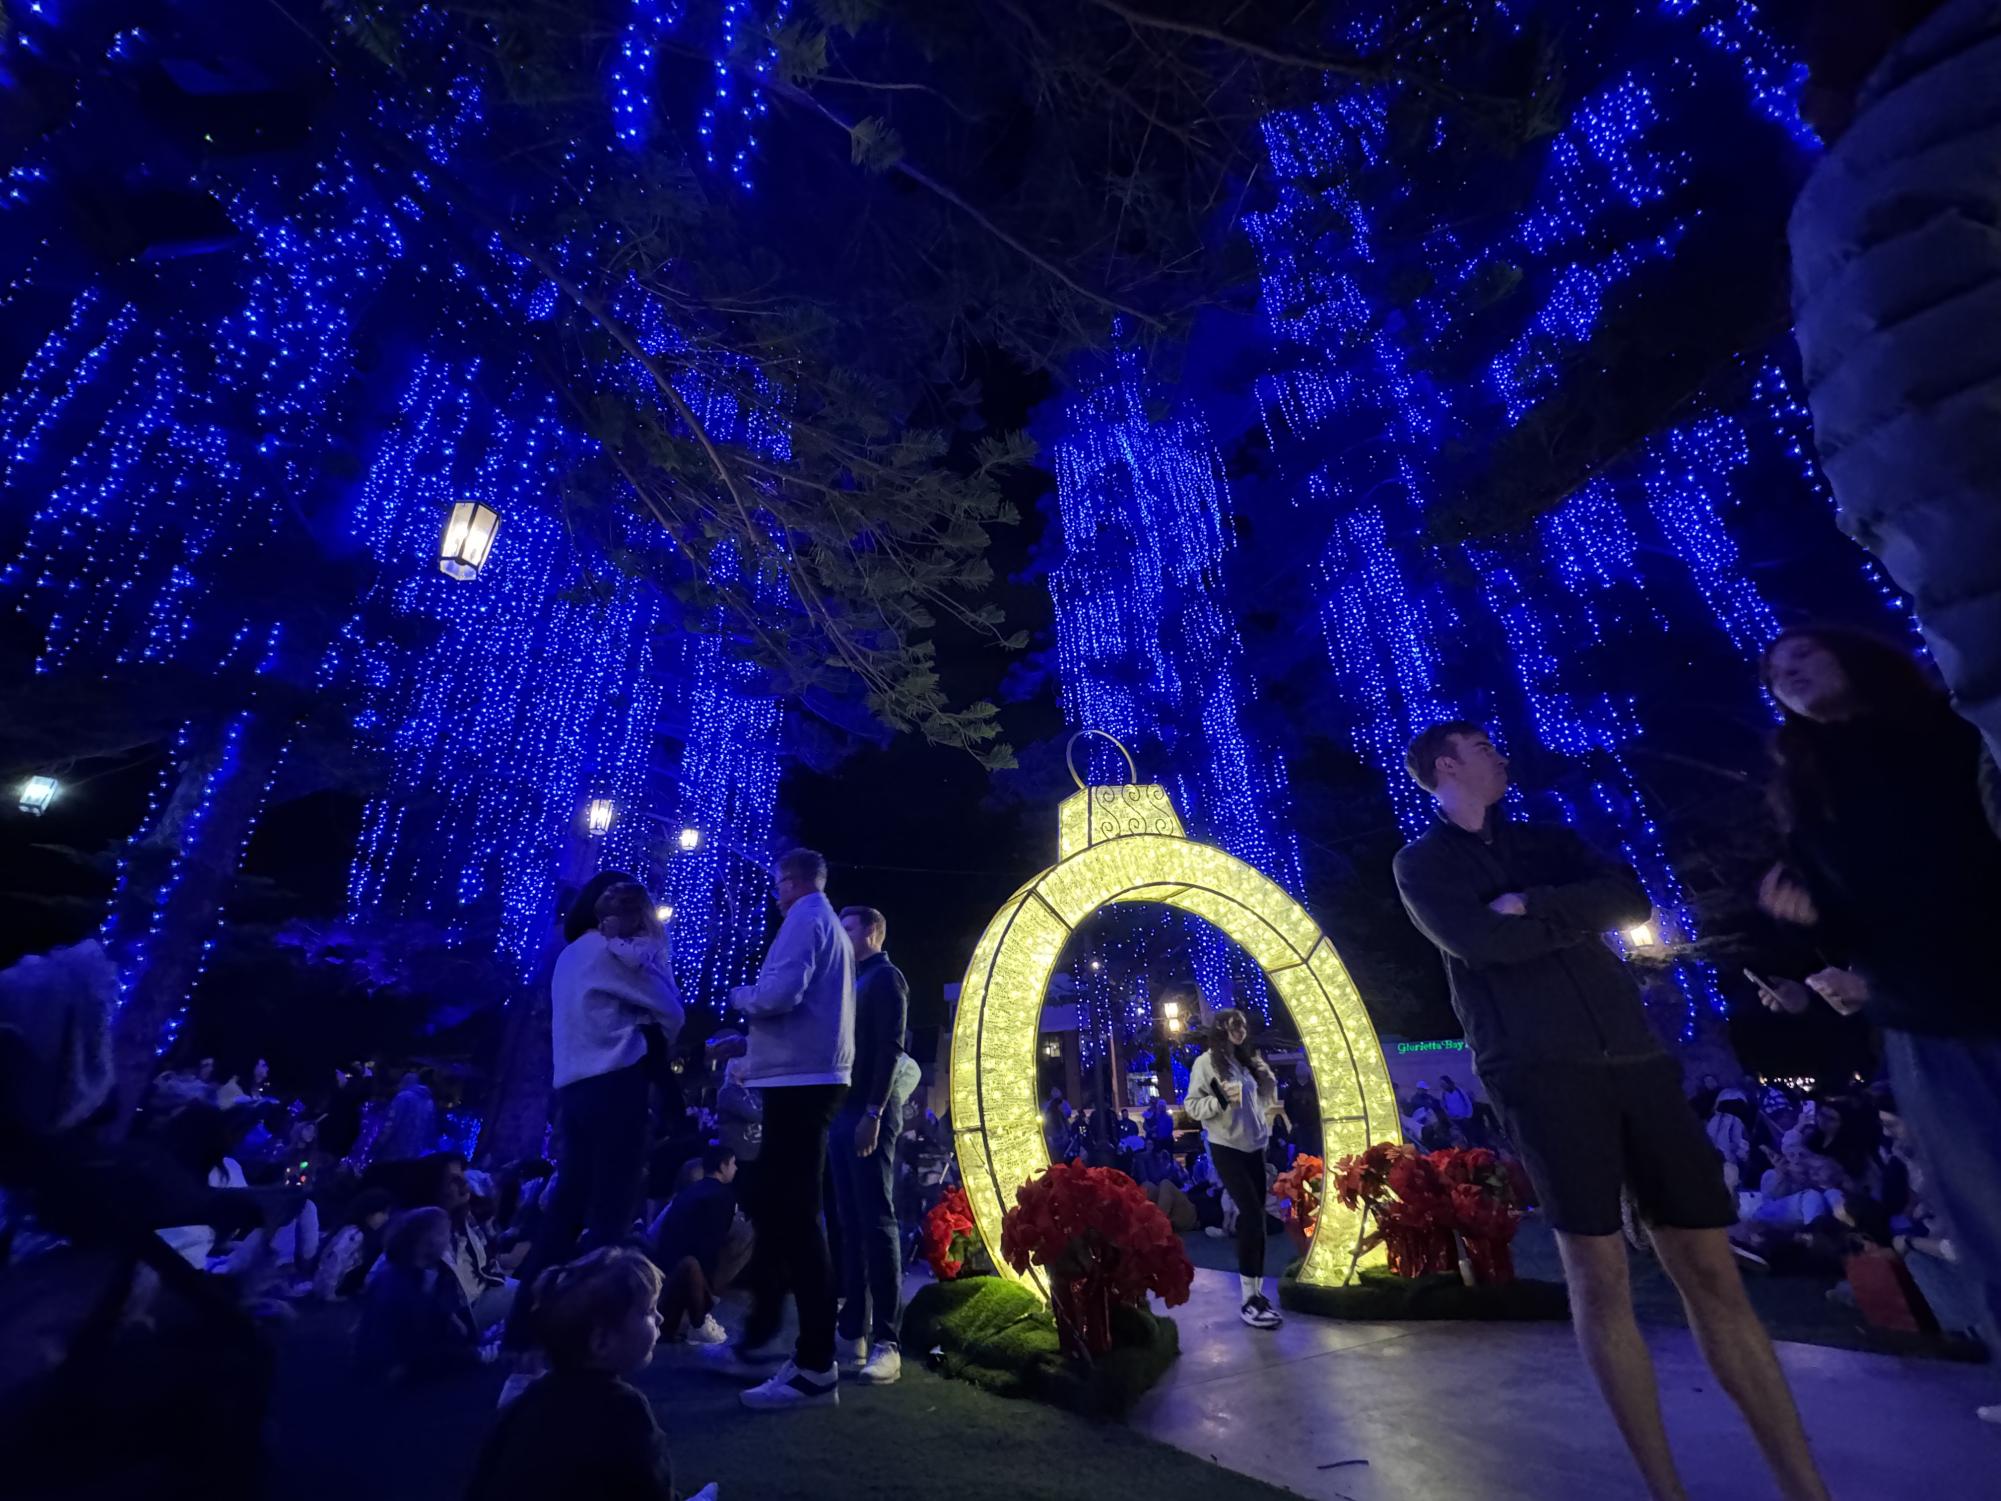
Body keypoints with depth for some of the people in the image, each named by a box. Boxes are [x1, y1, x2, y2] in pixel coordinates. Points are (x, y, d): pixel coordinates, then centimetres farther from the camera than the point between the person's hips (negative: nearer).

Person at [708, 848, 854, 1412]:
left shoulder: (805, 919, -12)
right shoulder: (832, 927, 18)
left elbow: (778, 995, -25)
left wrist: (740, 995, -4)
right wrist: (748, 1054, 24)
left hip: (799, 1080, -10)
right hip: (810, 1078, 10)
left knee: (795, 1217, -5)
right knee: (773, 1208, 19)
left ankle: (816, 1367, 3)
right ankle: (760, 1337, 32)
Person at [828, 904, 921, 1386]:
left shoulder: (885, 977, -6)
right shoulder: (854, 982, 18)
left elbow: (890, 1049, -15)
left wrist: (873, 1114, -21)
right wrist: (844, 1112, 11)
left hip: (869, 1113, -8)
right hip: (845, 1112, 8)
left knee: (877, 1222, -5)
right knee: (851, 1223, 12)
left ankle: (886, 1342, 2)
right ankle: (852, 1331, 20)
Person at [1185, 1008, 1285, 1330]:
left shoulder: (1248, 1060, 9)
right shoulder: (1206, 1062, -9)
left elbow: (1263, 1099, 19)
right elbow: (1192, 1106, -10)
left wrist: (1267, 1076, 1)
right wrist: (1221, 1099, -25)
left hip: (1254, 1147, 6)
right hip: (1227, 1149, -6)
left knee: (1252, 1216, 9)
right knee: (1253, 1215, -12)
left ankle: (1255, 1291, 19)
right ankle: (1249, 1299, -3)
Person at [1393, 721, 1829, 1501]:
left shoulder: (1548, 839, 20)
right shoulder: (1422, 862, 4)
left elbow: (1632, 900, 4)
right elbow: (1477, 941, -13)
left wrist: (1534, 906, -9)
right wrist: (1581, 913, 0)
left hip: (1635, 1053, 5)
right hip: (1538, 1070, -4)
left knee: (1710, 1267, 6)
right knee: (1599, 1274, 0)